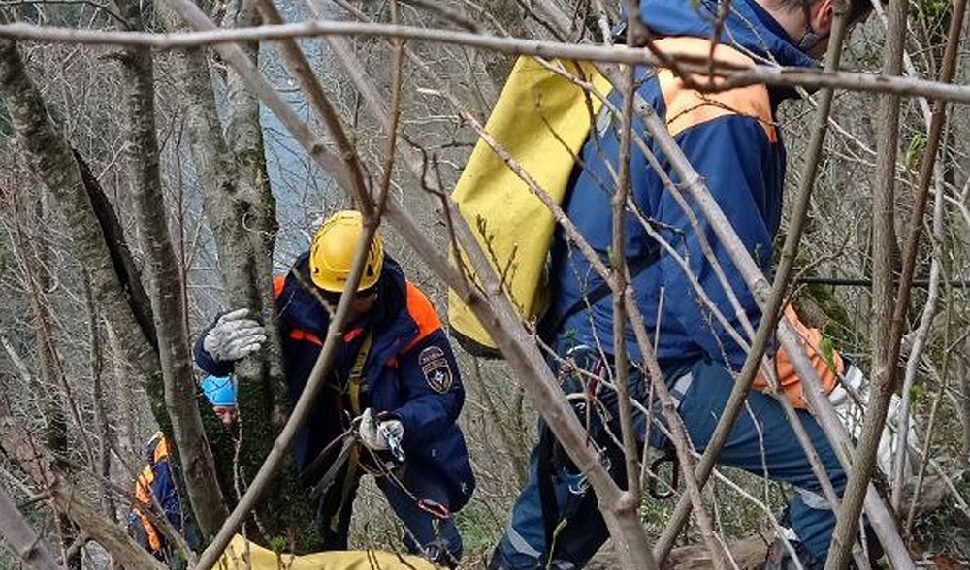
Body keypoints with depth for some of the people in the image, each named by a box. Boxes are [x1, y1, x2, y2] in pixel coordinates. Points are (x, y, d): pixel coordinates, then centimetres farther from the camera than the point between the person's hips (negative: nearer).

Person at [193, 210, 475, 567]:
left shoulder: (408, 314, -26)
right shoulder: (288, 297, -23)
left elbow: (443, 396, -22)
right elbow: (208, 358, -19)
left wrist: (397, 427, -43)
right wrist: (216, 347, -45)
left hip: (399, 444, -2)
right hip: (318, 447, 2)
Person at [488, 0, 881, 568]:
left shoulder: (672, 54, 8)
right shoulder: (720, 105, -23)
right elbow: (726, 299, -26)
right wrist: (837, 393, -19)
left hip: (582, 350, 10)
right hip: (642, 370, -10)